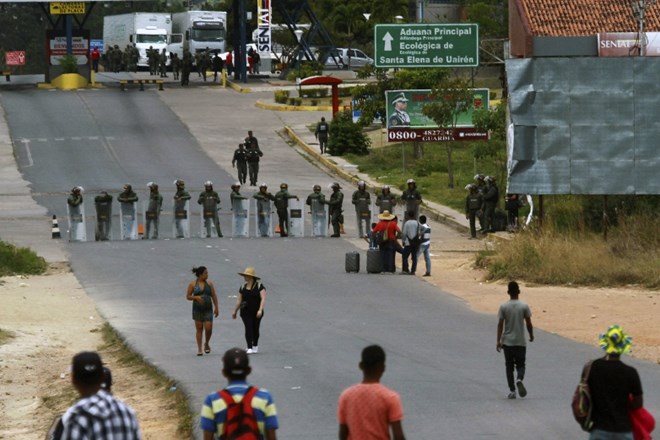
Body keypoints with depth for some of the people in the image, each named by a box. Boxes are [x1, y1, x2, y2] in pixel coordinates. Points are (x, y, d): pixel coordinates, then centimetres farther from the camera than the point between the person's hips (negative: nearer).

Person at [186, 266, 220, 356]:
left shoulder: (209, 284, 3)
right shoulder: (192, 284, -1)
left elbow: (214, 296, 6)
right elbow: (188, 296, 0)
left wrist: (216, 308, 2)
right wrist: (196, 297, -17)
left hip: (208, 309, 1)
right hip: (197, 309, -1)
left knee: (208, 328, -8)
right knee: (199, 329, 2)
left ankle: (207, 344, 19)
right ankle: (199, 349, 8)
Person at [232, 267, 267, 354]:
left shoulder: (259, 286, -5)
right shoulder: (243, 287, 8)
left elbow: (263, 299, -12)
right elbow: (239, 300, 14)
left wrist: (260, 310, -24)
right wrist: (235, 311, 15)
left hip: (256, 313, -2)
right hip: (246, 312, 2)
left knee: (255, 329, 8)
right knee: (248, 328, -11)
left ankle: (255, 346, 31)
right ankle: (249, 348, -15)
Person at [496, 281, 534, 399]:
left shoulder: (503, 307, -5)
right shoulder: (524, 306, -5)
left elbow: (500, 324, -5)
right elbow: (528, 323, -3)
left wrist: (498, 341, -2)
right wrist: (531, 335, 14)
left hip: (507, 342, 0)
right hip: (520, 342, 0)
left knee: (509, 366, 8)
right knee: (520, 365, 8)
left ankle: (512, 391, 3)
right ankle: (519, 379, -23)